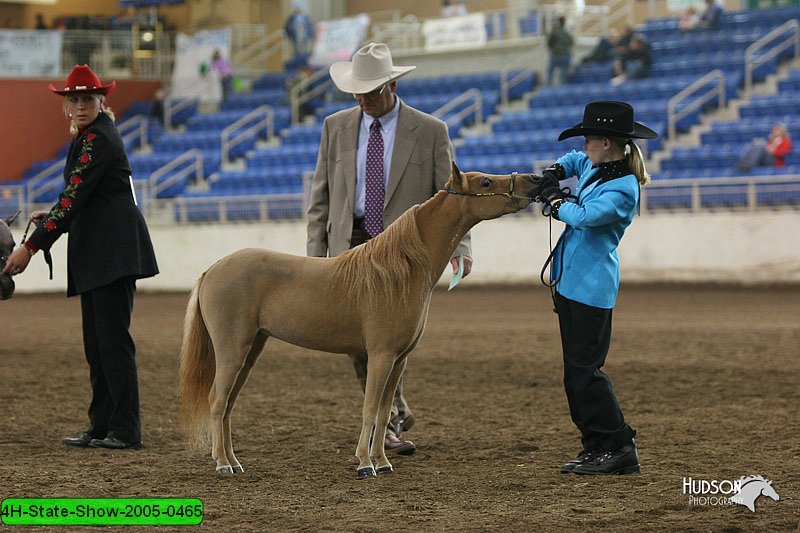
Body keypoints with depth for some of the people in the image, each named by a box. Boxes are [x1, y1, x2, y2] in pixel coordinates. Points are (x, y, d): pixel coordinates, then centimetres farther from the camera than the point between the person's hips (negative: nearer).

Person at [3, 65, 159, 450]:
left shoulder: (98, 140, -13)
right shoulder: (88, 136, 18)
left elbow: (73, 199, -18)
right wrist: (51, 216, 12)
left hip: (113, 251, -10)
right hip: (96, 253, 10)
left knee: (112, 338, -10)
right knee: (96, 342, 11)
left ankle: (126, 430, -10)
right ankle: (101, 427, 14)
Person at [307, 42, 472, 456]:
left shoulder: (430, 131, -1)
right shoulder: (336, 127, 8)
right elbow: (321, 196, 11)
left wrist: (460, 246, -16)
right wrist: (315, 251, 3)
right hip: (350, 246, 4)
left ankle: (386, 424, -3)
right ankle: (396, 412, 21)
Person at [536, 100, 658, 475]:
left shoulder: (623, 189, -18)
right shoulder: (595, 167, 10)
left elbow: (585, 217, -30)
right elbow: (574, 159, 33)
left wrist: (557, 204, -10)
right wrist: (557, 170, 11)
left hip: (592, 286, -10)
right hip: (570, 282, 10)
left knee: (584, 369, -10)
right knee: (576, 370, 11)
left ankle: (618, 448, -5)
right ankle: (597, 446, 15)